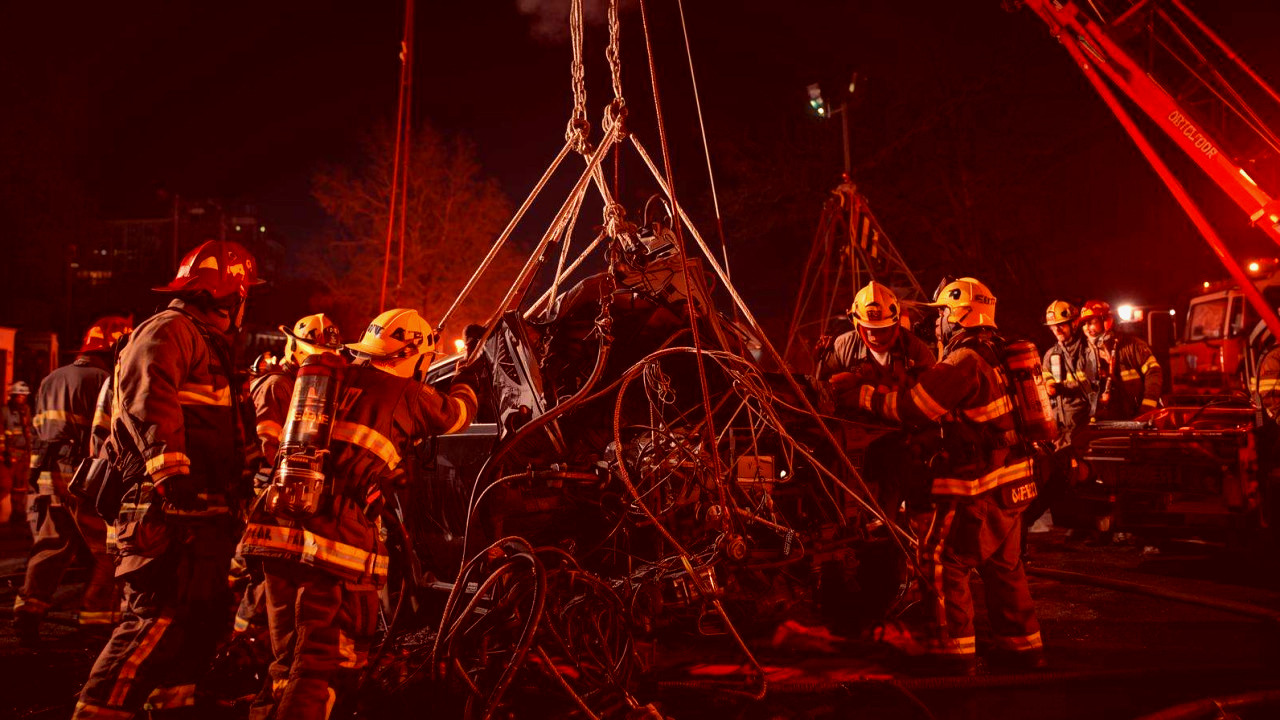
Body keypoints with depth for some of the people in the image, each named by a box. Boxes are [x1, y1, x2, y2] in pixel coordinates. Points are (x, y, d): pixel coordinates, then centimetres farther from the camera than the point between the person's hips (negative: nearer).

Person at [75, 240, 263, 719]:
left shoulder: (209, 342, 25)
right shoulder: (168, 330, -8)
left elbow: (230, 432, 32)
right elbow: (150, 401, -26)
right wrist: (170, 469, -35)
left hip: (200, 510, 11)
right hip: (169, 511, -11)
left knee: (206, 616, 16)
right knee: (158, 619, -13)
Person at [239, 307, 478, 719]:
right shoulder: (407, 395, 1)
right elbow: (456, 414, 21)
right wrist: (465, 383, 43)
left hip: (277, 530, 7)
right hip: (339, 545, -6)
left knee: (289, 663, 20)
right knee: (324, 668, 2)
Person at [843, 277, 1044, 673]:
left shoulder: (965, 360, -17)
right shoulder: (993, 355, 13)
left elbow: (914, 405, -18)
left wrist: (864, 395, -8)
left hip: (978, 487, -9)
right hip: (1012, 480, 9)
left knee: (940, 559, 0)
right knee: (1003, 564, 18)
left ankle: (953, 648, 7)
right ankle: (1022, 644, 27)